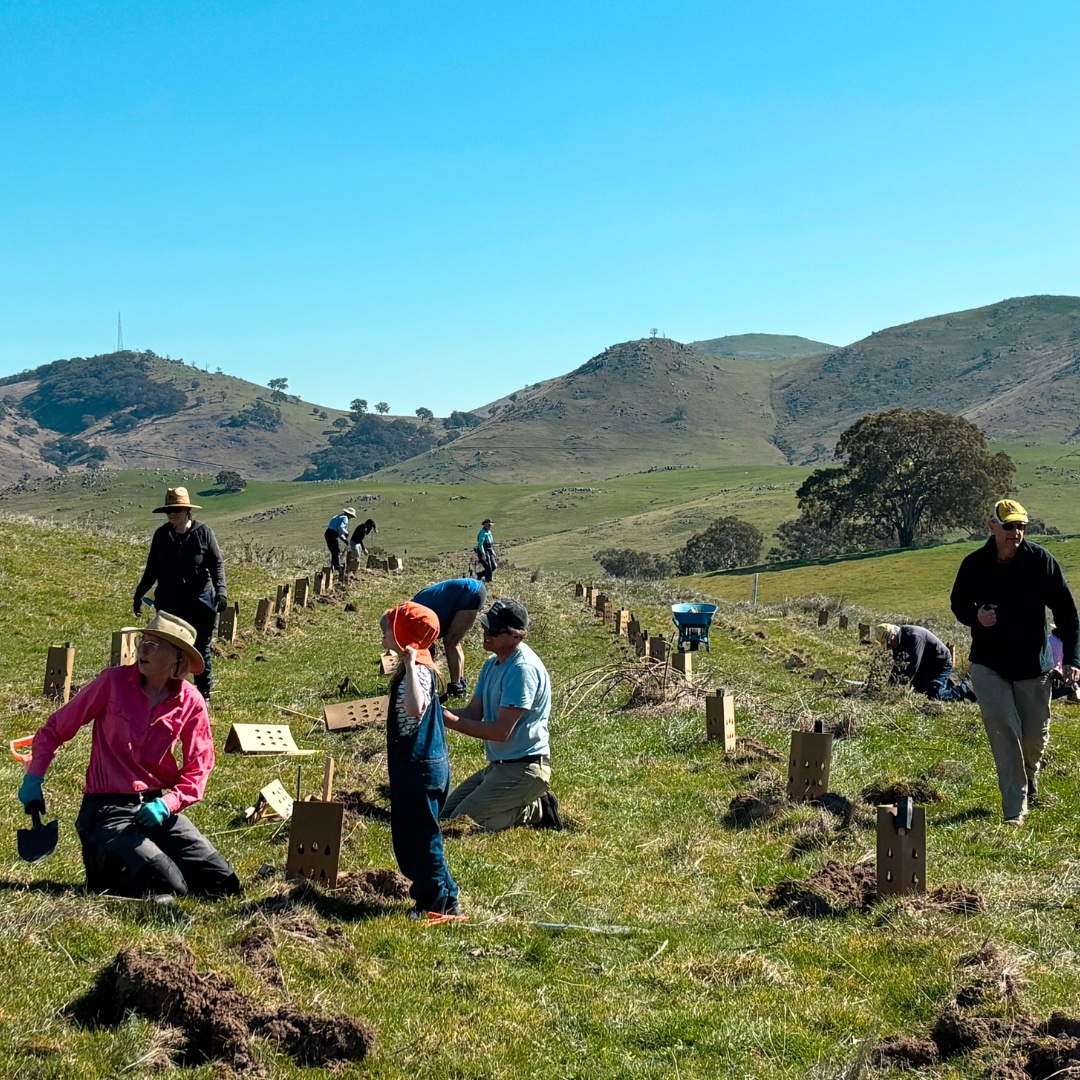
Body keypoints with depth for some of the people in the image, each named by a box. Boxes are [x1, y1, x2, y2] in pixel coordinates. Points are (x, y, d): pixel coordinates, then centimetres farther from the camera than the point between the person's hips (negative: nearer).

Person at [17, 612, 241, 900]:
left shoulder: (190, 702, -2)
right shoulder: (113, 681, -7)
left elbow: (197, 770, 2)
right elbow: (56, 728, 3)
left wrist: (168, 803, -15)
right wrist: (33, 779, -3)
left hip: (157, 808, 4)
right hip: (107, 809, -4)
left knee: (224, 884, -6)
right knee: (169, 887, -23)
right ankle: (104, 865, 8)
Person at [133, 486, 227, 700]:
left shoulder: (203, 532, -4)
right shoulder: (161, 535, 5)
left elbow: (217, 564, -3)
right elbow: (152, 569, 14)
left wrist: (221, 588, -17)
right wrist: (139, 594, 13)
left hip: (200, 603, -2)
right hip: (169, 603, 2)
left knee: (201, 649, 7)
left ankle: (204, 694, 19)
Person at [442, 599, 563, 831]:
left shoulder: (523, 669, -22)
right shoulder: (492, 664, 10)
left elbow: (501, 731, -24)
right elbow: (474, 712, 8)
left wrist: (453, 722, -23)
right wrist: (440, 712, -10)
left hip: (523, 769, -10)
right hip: (498, 766, 10)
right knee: (446, 814, 14)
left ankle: (534, 811, -1)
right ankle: (529, 805, 13)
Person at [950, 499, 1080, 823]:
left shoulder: (1041, 560, -8)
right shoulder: (974, 565, -5)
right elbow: (958, 604, 10)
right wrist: (975, 617, -14)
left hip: (1034, 664, 1)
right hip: (988, 665, -1)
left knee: (1035, 735, 10)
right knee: (1003, 730, -13)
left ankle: (1029, 780, 43)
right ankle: (1014, 810, -8)